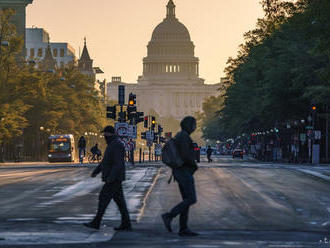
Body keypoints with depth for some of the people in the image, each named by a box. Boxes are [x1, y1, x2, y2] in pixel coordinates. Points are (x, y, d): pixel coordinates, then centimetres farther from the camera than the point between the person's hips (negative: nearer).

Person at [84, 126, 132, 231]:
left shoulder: (116, 145, -17)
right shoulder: (112, 144, 17)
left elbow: (118, 164, -24)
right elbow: (105, 160, 26)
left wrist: (110, 178, -26)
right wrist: (96, 171, 23)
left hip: (114, 178, -10)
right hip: (114, 179, 10)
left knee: (104, 198, -4)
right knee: (119, 200, 8)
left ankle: (96, 223, 2)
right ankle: (126, 224, 6)